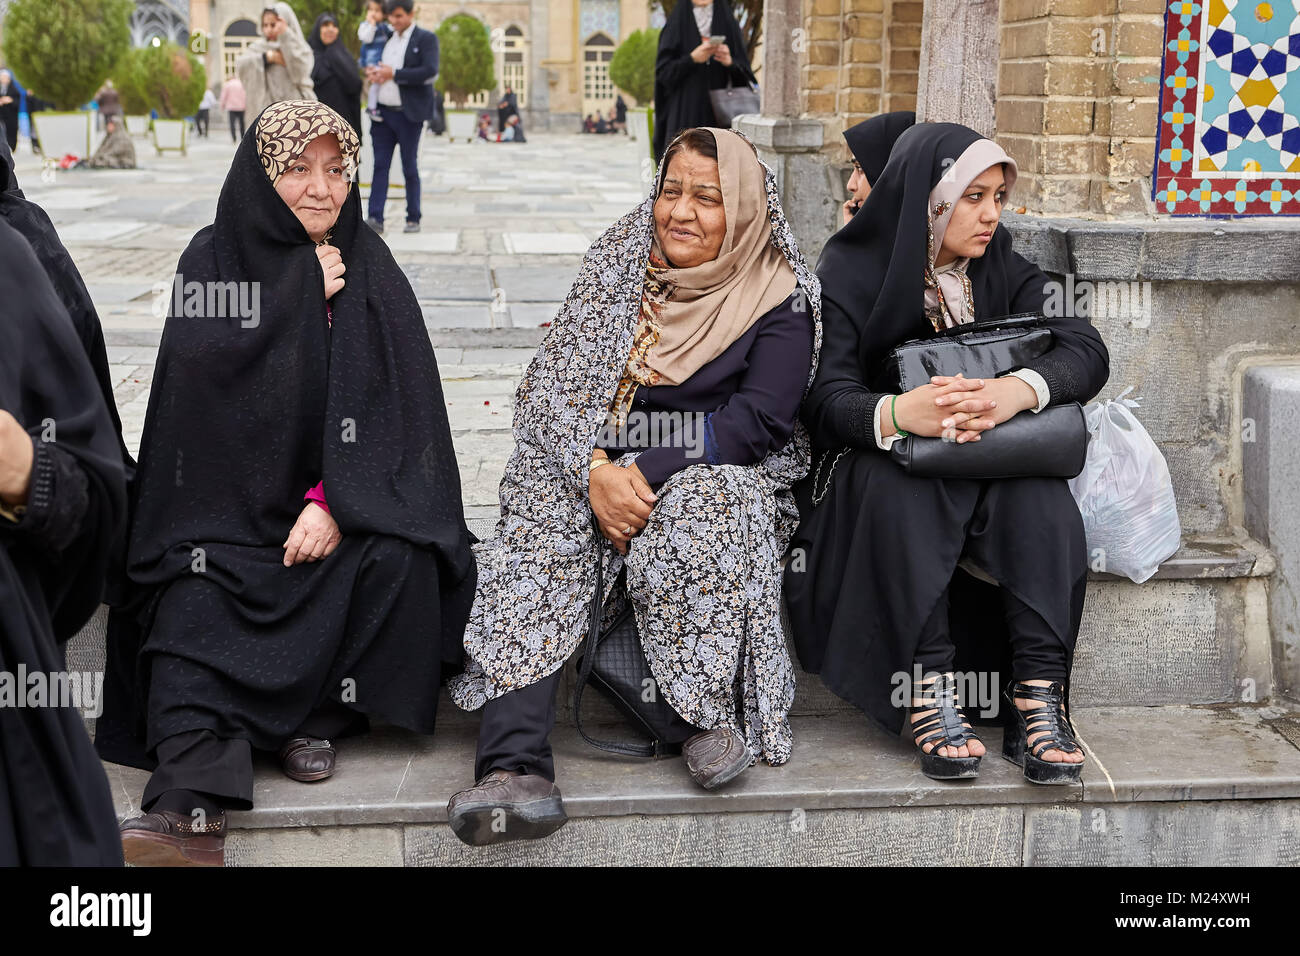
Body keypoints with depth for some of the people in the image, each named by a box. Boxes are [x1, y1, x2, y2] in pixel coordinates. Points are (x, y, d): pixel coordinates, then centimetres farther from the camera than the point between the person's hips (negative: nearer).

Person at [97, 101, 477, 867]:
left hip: (341, 494, 1)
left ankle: (316, 715, -8)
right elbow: (200, 365, -14)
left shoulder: (369, 265, 4)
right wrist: (302, 290, -12)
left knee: (397, 560, -29)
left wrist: (335, 501, -17)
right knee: (194, 599, -27)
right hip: (229, 497, -1)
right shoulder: (215, 259, 3)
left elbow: (400, 401, -4)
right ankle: (194, 808, -41)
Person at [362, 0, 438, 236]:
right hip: (383, 111, 5)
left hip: (408, 114, -5)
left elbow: (430, 71, -17)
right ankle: (375, 219, -5)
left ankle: (413, 219, 13)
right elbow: (371, 62, 25)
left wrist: (394, 74, -17)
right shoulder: (385, 38, 14)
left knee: (410, 168, 4)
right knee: (380, 165, -2)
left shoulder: (425, 39, -4)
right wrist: (371, 72, 0)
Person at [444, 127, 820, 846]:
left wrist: (647, 471, -21)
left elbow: (757, 423, -11)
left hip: (715, 474, -2)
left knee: (699, 512, -37)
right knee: (537, 538, -27)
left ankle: (707, 715, -20)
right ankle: (515, 766, -40)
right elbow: (561, 379, 1)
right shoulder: (620, 261, 8)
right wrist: (596, 471, -17)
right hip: (591, 465, 3)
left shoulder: (779, 300, -1)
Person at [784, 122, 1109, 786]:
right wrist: (899, 412, -40)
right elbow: (825, 400, -17)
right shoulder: (850, 273, -5)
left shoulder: (1002, 271, 5)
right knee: (893, 478, -35)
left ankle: (1041, 696, -33)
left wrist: (1018, 389, -33)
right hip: (879, 478, -2)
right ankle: (928, 694, -37)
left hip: (993, 473, 3)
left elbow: (1086, 351, -10)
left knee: (1036, 482, -29)